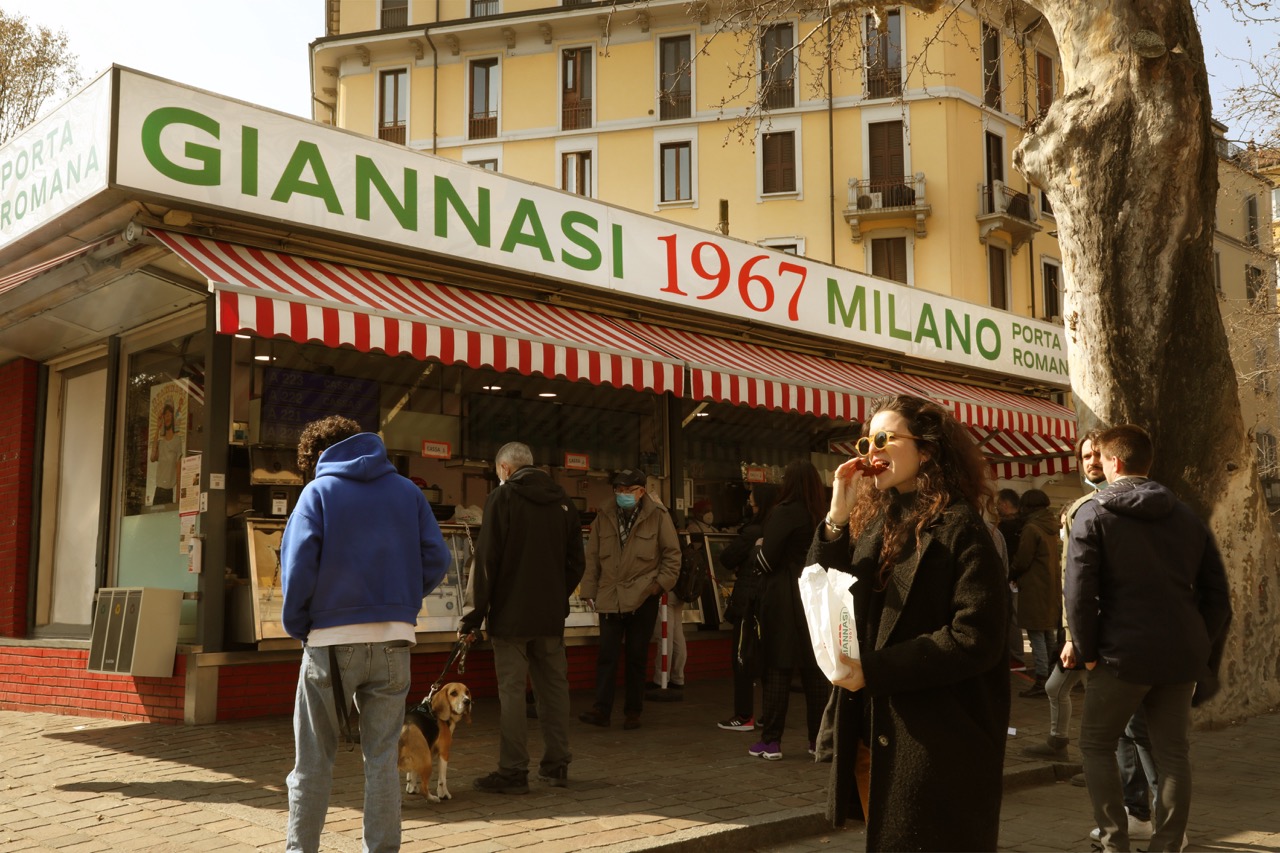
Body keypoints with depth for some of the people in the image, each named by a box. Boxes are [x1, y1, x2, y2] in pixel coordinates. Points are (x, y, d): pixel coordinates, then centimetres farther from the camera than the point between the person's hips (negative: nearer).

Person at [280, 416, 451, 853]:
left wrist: (297, 625, 2)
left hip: (332, 639, -2)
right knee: (382, 758, 10)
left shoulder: (319, 491, 0)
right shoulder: (408, 491, 9)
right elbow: (436, 559, 2)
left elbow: (298, 563, -10)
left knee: (313, 760, 10)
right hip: (393, 639, 3)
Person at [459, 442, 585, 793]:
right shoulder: (562, 501, 10)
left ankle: (513, 771, 0)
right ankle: (557, 765, 18)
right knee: (554, 686, 11)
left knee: (511, 690, -2)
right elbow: (575, 561, 12)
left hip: (511, 613, -5)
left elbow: (487, 560, -11)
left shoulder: (502, 497, -7)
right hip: (552, 615, 6)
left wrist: (478, 611, -6)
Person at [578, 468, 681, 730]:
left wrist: (662, 582, -7)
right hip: (610, 598, 2)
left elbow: (672, 553, 1)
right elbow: (592, 557, 9)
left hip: (643, 598, -2)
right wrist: (590, 590, 4)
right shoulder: (604, 518, 7)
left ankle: (633, 711, 15)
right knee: (606, 654, -3)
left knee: (636, 657, 6)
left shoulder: (658, 516, -3)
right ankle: (601, 709, -2)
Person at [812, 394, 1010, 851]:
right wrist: (837, 516, -6)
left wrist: (874, 670, -19)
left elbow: (977, 638, -19)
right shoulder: (874, 521, 10)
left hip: (933, 744, -7)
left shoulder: (958, 527, -12)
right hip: (869, 735, 7)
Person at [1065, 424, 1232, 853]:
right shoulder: (1187, 516, 10)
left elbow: (1079, 592, -12)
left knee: (1097, 745, 12)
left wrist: (1087, 651, -2)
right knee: (1173, 753, 14)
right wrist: (1207, 653, 15)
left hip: (1123, 654, -4)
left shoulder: (1093, 515, -5)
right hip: (1182, 655, 5)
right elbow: (1217, 592, 11)